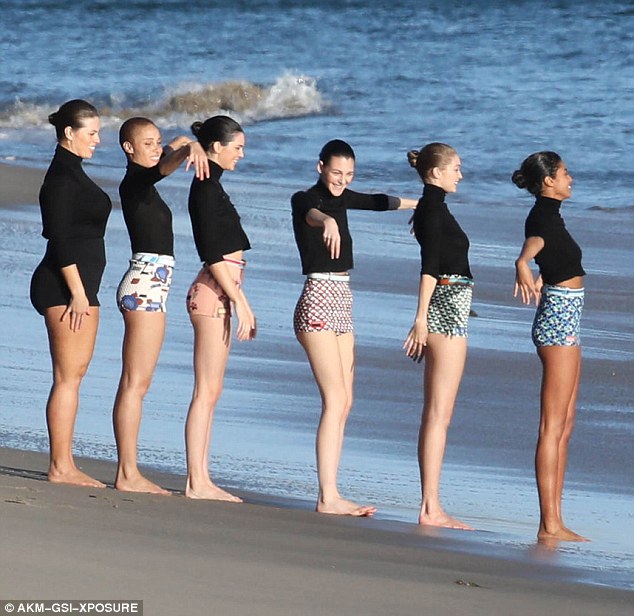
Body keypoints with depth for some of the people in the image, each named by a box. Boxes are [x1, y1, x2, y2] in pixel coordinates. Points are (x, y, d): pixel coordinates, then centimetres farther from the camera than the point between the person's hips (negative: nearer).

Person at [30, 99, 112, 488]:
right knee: (68, 376, -8)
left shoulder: (72, 172, 17)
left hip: (80, 284, 10)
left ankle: (65, 464, 13)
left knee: (74, 373, 10)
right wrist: (77, 292, -21)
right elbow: (61, 237, -19)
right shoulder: (62, 176, -13)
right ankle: (60, 467, -7)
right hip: (66, 283, -10)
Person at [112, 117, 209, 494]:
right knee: (135, 383, -10)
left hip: (150, 288, 10)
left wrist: (193, 146, 11)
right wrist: (189, 151, -48)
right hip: (145, 285, -10)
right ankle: (128, 474, -11)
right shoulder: (134, 181, -9)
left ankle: (129, 472, 11)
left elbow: (172, 151, 31)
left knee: (137, 384, 9)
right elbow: (165, 166, -30)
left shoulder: (144, 181, 17)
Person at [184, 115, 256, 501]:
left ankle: (201, 479, 11)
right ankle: (196, 483, -7)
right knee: (206, 392, -8)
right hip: (213, 293, -10)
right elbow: (212, 252, -18)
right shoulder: (206, 187, -12)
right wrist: (239, 300, -18)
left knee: (211, 392, 9)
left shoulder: (211, 186, 18)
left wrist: (241, 302, 22)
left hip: (221, 293, 10)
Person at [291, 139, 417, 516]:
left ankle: (331, 494, 5)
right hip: (318, 301, -9)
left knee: (344, 403, 4)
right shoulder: (305, 199, -9)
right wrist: (327, 222, -59)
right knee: (335, 400, -14)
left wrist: (416, 204, 54)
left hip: (341, 302, 9)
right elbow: (311, 213, -34)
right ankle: (328, 497, -17)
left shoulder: (341, 198, 15)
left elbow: (378, 201, 34)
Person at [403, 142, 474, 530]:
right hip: (447, 308, -10)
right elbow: (429, 266, -18)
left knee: (439, 414, 9)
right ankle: (431, 508, -12)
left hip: (446, 309, 10)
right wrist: (422, 318, -24)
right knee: (438, 414, -11)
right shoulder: (433, 208, -11)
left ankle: (432, 507, 11)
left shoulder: (433, 208, 19)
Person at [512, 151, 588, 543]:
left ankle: (553, 521, 12)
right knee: (553, 426, -11)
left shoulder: (549, 213, 13)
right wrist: (523, 265, -61)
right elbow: (534, 241, -41)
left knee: (564, 427, 11)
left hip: (563, 320, 10)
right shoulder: (544, 216, -17)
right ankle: (550, 524, -12)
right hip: (559, 319, -10)